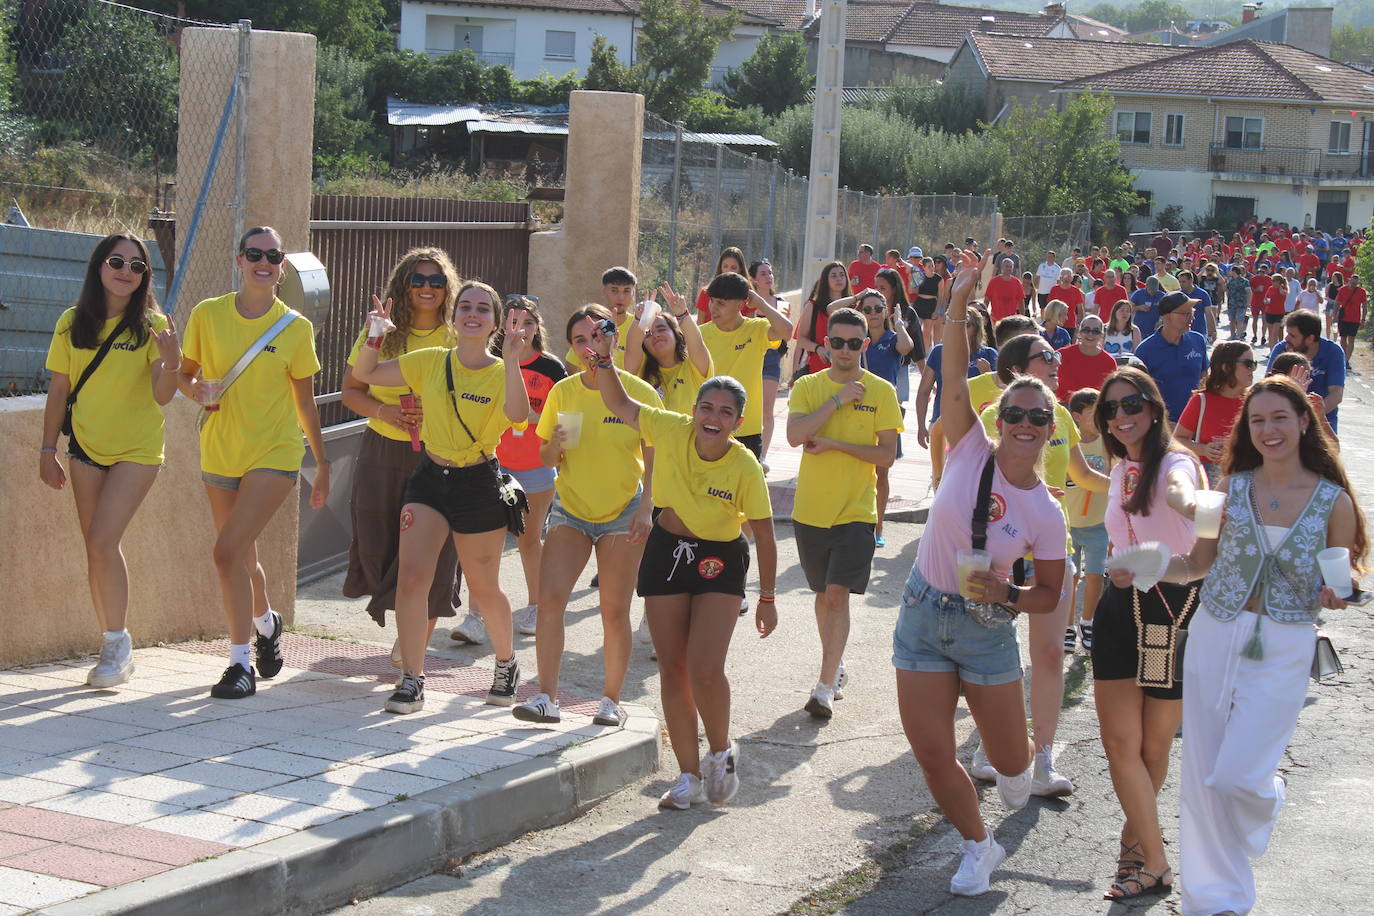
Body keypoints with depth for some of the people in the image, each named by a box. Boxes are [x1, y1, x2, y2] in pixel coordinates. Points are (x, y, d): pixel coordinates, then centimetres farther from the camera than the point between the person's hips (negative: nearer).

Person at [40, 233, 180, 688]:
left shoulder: (151, 325, -8)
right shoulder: (73, 323, 1)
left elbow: (162, 395, -16)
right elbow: (58, 390, 6)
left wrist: (171, 363, -37)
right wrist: (48, 451, 5)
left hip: (137, 450, -4)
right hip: (86, 448, 4)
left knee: (103, 542, -16)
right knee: (98, 549, 7)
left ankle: (118, 642, -4)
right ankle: (114, 649, 17)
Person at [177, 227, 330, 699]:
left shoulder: (296, 328, -4)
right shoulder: (207, 315, -1)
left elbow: (305, 402, 5)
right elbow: (184, 374, 11)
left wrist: (323, 465, 9)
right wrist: (199, 390, -12)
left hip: (274, 452, -3)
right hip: (220, 452, 3)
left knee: (228, 550, -17)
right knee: (243, 558, 15)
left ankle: (240, 662, -8)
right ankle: (265, 621, 47)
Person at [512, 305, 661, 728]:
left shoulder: (640, 392, -6)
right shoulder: (562, 392, 3)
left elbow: (653, 459, -2)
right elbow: (546, 459, 7)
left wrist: (646, 508, -13)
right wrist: (557, 444, -15)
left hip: (622, 511, -2)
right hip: (570, 507, 2)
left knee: (615, 610, 1)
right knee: (549, 598, -13)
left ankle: (612, 701, 14)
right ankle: (546, 698, -10)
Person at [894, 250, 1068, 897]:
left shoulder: (1044, 514, -9)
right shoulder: (971, 451, -10)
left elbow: (1050, 594, 0)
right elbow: (953, 378, -20)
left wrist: (1007, 594, -19)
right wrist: (959, 306, -31)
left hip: (986, 629, 0)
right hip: (923, 617, 0)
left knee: (1010, 759, 7)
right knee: (931, 753, -1)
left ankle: (1013, 769, 49)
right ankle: (978, 847, 26)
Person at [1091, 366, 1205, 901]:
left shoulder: (1174, 462, -14)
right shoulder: (1120, 470, 9)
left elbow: (1180, 492, -41)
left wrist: (1193, 503, -62)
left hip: (1173, 608, -6)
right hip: (1120, 608, 6)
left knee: (1154, 746, 7)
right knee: (1119, 741, -4)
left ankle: (1134, 838, 29)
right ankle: (1154, 864, 6)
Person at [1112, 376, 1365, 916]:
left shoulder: (1334, 501, -4)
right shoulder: (1233, 488, 1)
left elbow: (1337, 587, 3)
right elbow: (1198, 563, 8)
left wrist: (1333, 597, -19)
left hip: (1283, 650, -2)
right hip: (1213, 637, 3)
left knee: (1238, 775, -9)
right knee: (1201, 777, 4)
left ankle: (1270, 794, 30)